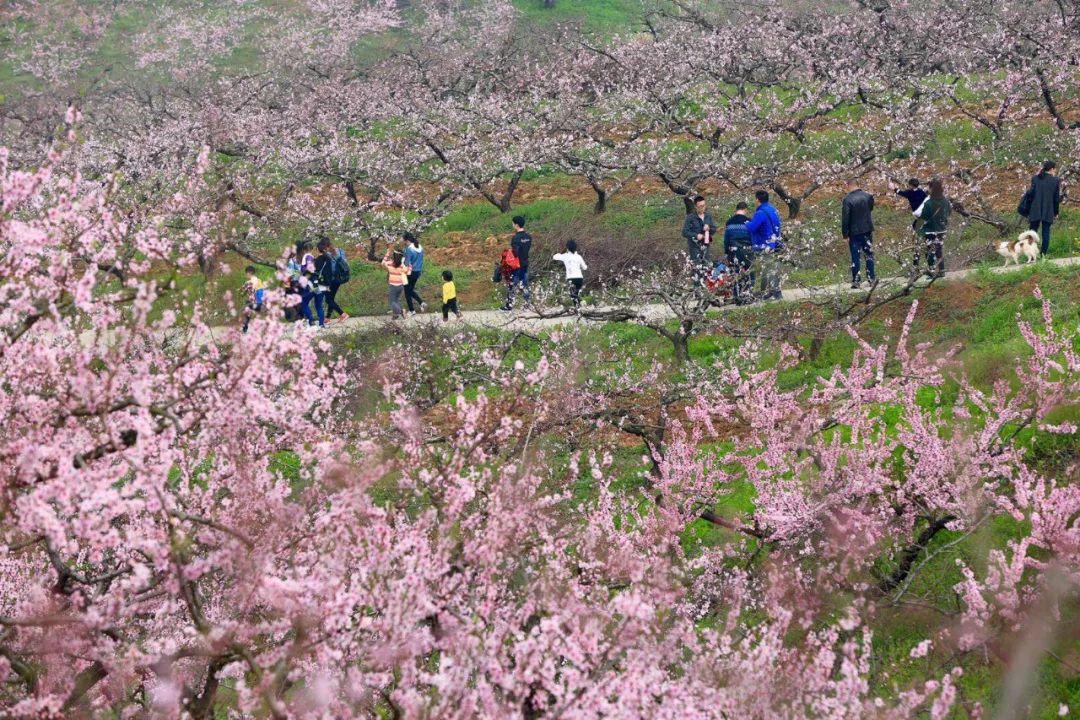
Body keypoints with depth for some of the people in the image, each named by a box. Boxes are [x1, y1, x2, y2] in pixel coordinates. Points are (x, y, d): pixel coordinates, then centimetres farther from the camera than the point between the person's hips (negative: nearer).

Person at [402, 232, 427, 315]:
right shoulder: (420, 248, 2)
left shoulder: (409, 249, -21)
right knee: (411, 289, 24)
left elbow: (407, 263, -19)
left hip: (410, 272, -7)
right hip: (418, 272, 7)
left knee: (408, 291, 10)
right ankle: (421, 303, 7)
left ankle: (411, 310, 16)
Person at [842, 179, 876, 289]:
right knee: (869, 255, 15)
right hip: (867, 230, 4)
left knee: (855, 257, 2)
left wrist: (845, 234, -7)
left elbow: (845, 219, -14)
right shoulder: (868, 196, -1)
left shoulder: (847, 199, -15)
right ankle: (871, 278, 16)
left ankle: (855, 281, 1)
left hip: (854, 232, -4)